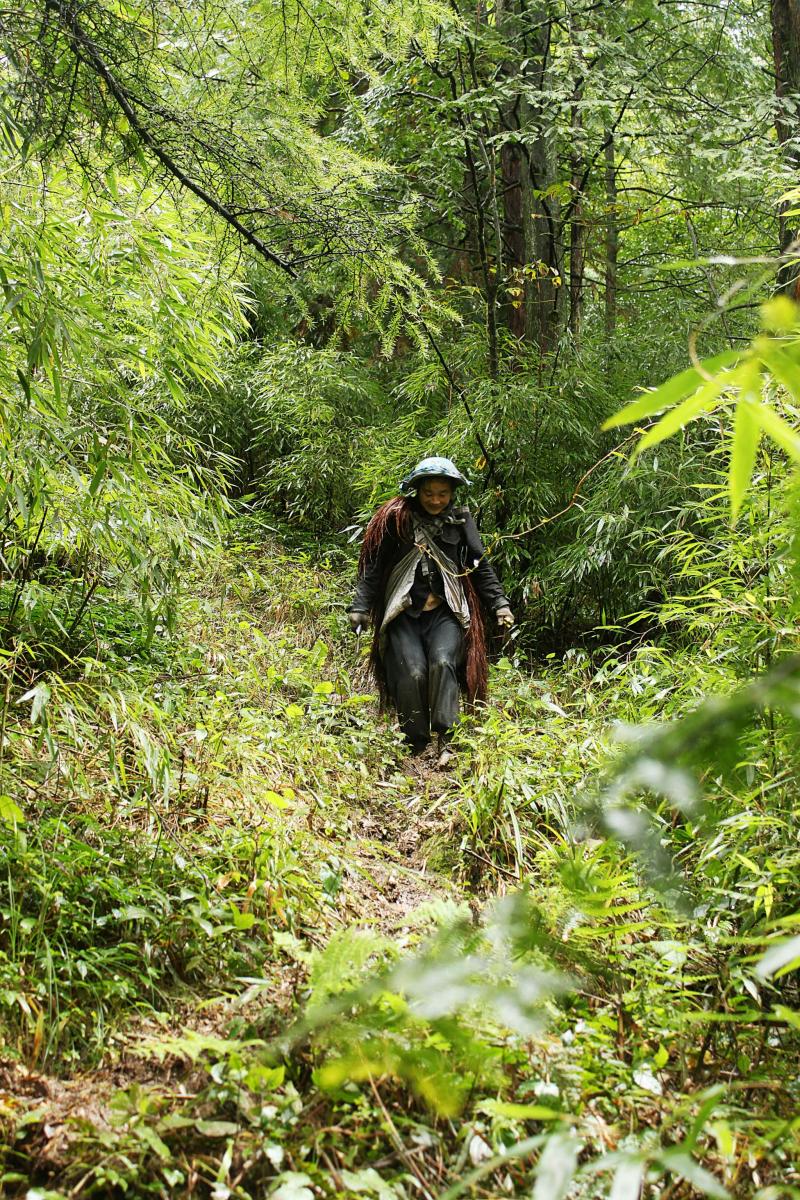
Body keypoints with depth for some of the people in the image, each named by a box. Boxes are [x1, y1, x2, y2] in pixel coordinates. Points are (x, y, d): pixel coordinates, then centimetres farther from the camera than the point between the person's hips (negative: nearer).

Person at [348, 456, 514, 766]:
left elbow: (480, 566, 14)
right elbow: (373, 566, 3)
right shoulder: (395, 518, 1)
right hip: (403, 613, -1)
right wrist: (361, 606, -3)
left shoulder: (460, 520, 8)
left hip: (445, 612, 1)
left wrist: (499, 603, 8)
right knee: (411, 673, -19)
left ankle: (445, 740, -23)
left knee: (443, 662, -25)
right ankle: (415, 749, -7)